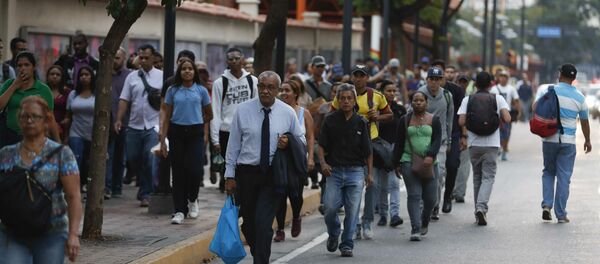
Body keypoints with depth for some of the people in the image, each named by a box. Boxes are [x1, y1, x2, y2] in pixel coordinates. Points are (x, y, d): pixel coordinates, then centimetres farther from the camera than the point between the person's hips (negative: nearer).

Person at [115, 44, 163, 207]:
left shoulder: (162, 76, 2)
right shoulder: (132, 77, 9)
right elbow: (124, 100, 7)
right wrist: (119, 119, -3)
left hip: (153, 126, -4)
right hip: (134, 126, 4)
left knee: (151, 161, -12)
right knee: (133, 159, 8)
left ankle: (146, 193, -3)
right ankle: (145, 189, 28)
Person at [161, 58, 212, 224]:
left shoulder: (201, 91, 4)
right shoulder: (173, 91, 5)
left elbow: (209, 115, 16)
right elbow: (167, 117, 4)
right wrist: (162, 140, -1)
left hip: (195, 134, -1)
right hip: (176, 133, 1)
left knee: (194, 169, -14)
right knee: (178, 172, 2)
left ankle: (192, 200, 14)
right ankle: (179, 211, 7)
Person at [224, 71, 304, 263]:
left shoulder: (288, 113, 1)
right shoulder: (243, 110, 0)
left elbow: (301, 139, 14)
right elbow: (233, 144, 3)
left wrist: (289, 143, -10)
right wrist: (230, 175, 1)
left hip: (273, 175, -1)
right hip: (246, 173, 1)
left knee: (263, 223, -14)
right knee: (248, 223, 9)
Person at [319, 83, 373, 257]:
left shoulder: (360, 122, 3)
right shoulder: (330, 121, 3)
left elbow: (368, 151, 7)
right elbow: (321, 146, 4)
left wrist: (370, 173, 6)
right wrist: (323, 163, -12)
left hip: (356, 171, 0)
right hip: (334, 171, 0)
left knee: (352, 210, -3)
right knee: (330, 207, -8)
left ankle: (347, 244, 7)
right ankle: (333, 234, 21)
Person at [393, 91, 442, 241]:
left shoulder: (434, 120, 7)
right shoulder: (404, 120, 9)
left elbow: (437, 140, -2)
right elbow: (399, 143, 10)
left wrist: (430, 156, -18)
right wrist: (397, 163, 5)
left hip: (429, 163, 1)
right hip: (409, 162, -1)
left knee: (431, 197, 3)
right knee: (414, 195, -10)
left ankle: (425, 222, 30)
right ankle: (415, 229, -13)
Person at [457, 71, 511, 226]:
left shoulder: (467, 100, 4)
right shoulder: (498, 99, 0)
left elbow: (461, 121, -6)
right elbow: (507, 119, -11)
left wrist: (464, 135, 13)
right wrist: (500, 119, 11)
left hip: (473, 143, 2)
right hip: (491, 144, -2)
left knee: (477, 177, 14)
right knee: (488, 177, -1)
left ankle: (479, 210, 17)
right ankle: (481, 207, -21)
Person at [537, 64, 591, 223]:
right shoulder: (579, 97, 0)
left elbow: (535, 107, -1)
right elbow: (584, 122, 9)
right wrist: (587, 140, 22)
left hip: (550, 139, 0)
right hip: (568, 141, 0)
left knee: (548, 172, 18)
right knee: (564, 177, 4)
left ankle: (547, 205, 2)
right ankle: (561, 214, 4)